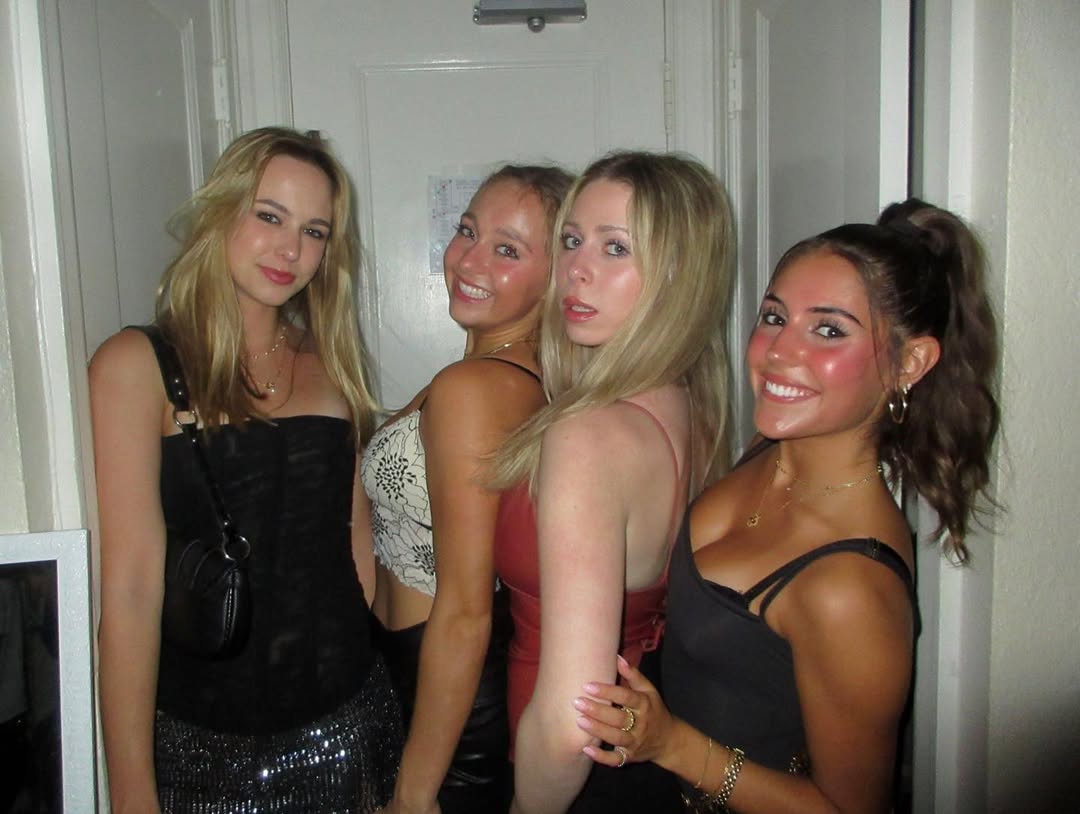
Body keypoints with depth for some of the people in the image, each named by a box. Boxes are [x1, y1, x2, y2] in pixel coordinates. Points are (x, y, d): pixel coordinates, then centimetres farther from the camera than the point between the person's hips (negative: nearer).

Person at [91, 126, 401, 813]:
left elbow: (355, 543, 9)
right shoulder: (137, 364, -10)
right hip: (206, 742, -4)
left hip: (347, 724, 5)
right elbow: (131, 589, -14)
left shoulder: (327, 363, 7)